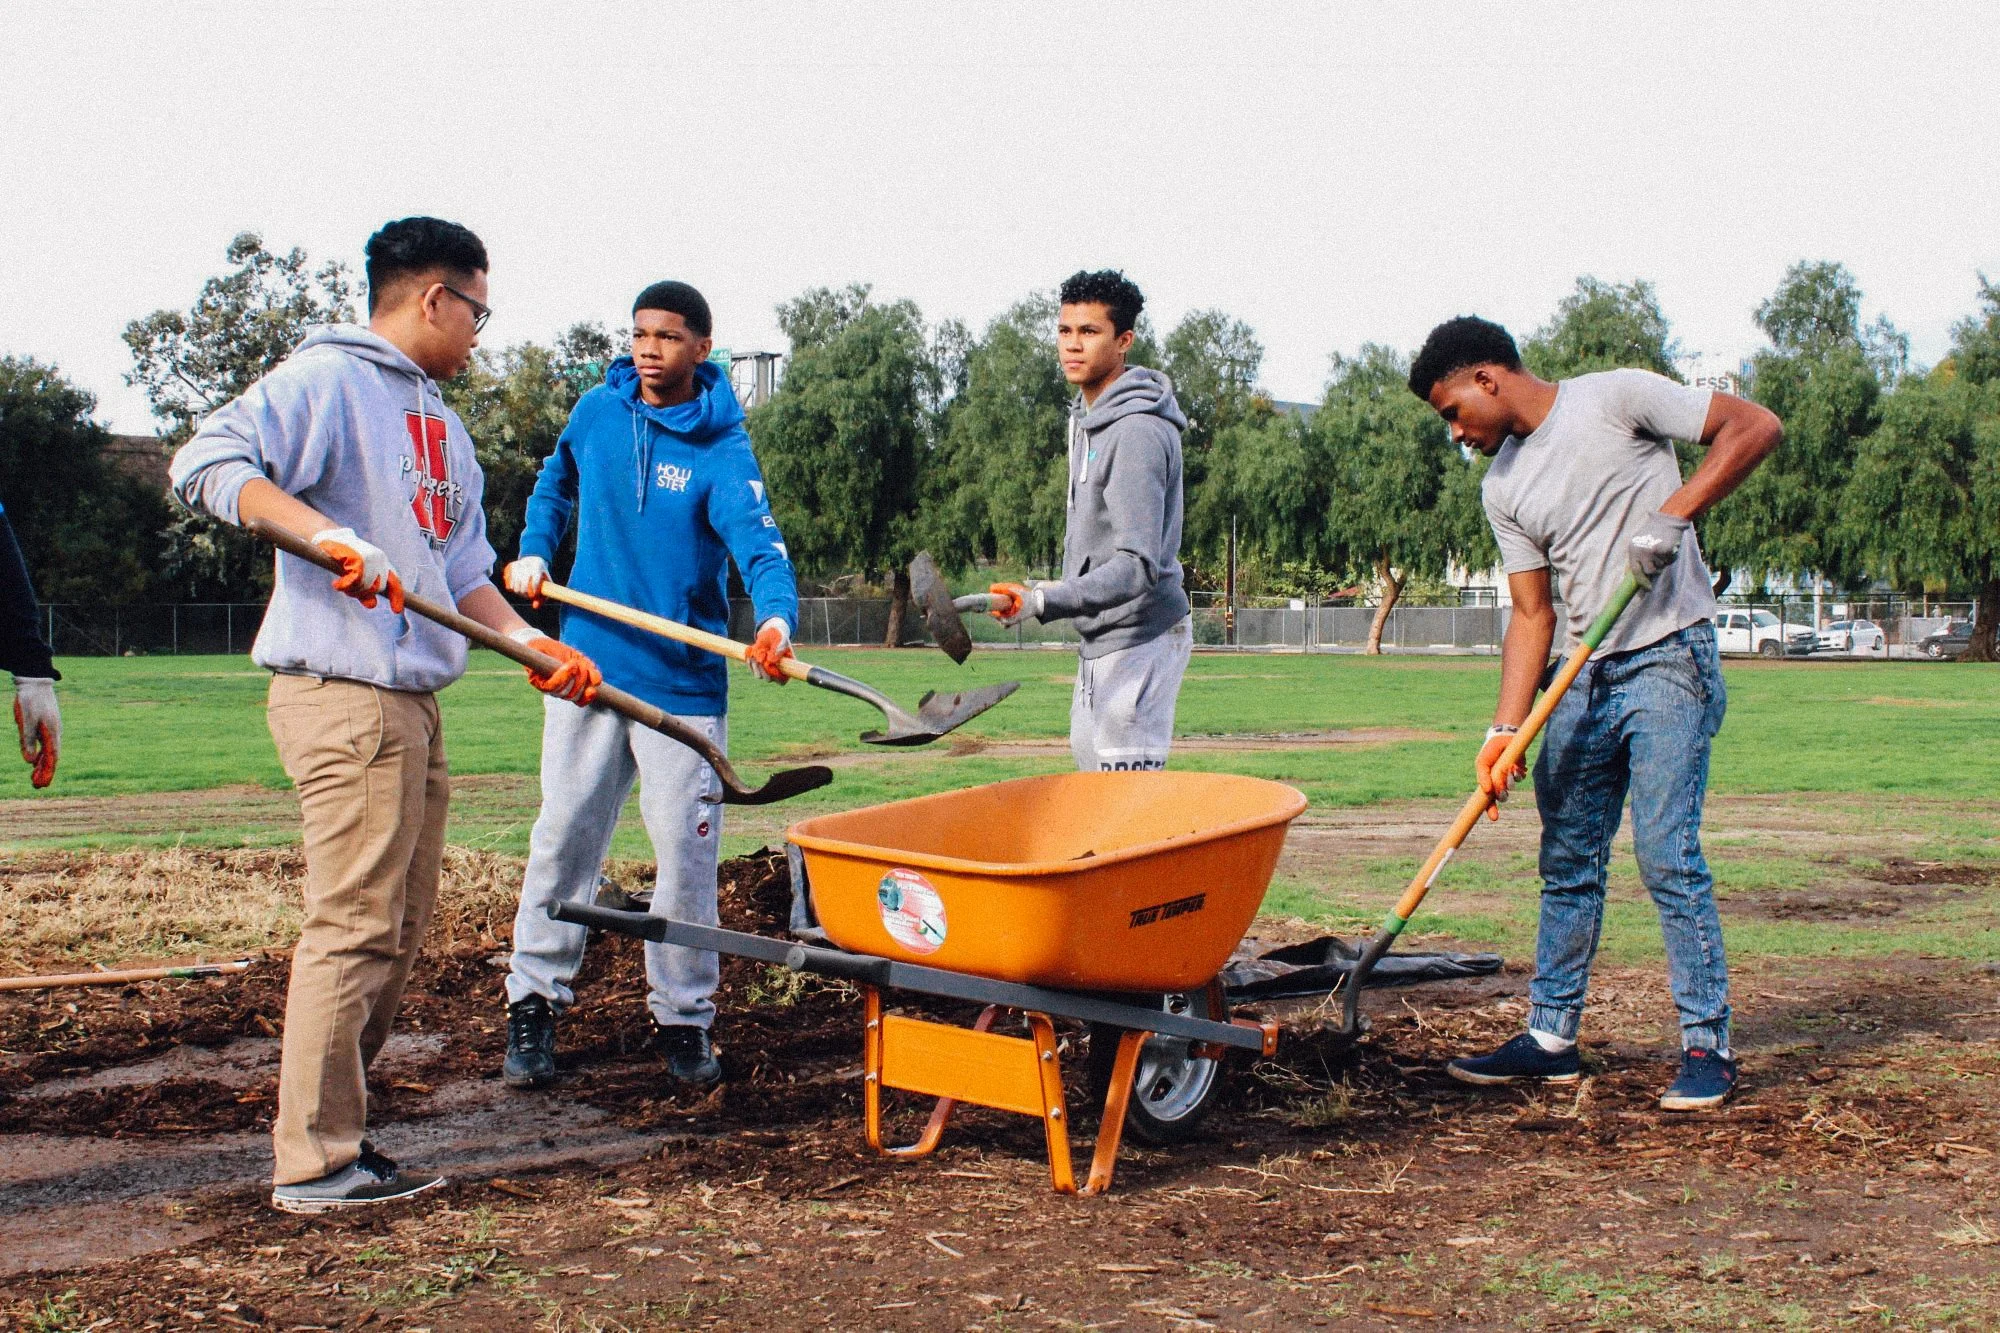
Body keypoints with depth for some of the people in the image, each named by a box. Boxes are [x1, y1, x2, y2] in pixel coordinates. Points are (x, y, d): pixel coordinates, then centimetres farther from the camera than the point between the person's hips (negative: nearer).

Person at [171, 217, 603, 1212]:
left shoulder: (438, 421, 22)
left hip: (412, 700, 10)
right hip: (344, 693, -10)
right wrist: (327, 533, -29)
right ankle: (316, 1161, -1)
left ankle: (332, 1134, 21)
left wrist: (529, 641, 10)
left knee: (398, 932, 12)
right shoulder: (326, 379, -6)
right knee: (354, 926, -8)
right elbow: (208, 464, -19)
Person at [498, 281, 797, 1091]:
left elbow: (758, 540, -26)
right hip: (589, 667, 3)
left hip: (684, 683, -3)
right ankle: (533, 1005, 15)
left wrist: (776, 616, -46)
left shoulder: (722, 451, -10)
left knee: (686, 854, 1)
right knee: (563, 838, 6)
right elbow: (556, 483, 25)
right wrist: (533, 553, 9)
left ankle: (683, 1018, 15)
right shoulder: (597, 411, 4)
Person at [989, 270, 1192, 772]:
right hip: (1100, 640, 10)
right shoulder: (1087, 416, 11)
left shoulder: (1138, 433, -21)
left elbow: (1137, 566, -29)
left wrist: (1043, 602, -39)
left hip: (1138, 641, -10)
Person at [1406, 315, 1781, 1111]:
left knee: (1666, 854, -11)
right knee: (1566, 860, 9)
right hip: (1586, 678, 7)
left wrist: (1673, 514, -20)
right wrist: (1505, 731, -3)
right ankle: (1551, 1039, 19)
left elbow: (1755, 426, -9)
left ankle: (1709, 1045, 0)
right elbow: (1532, 614, 8)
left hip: (1670, 662, -7)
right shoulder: (1502, 486, 12)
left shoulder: (1615, 398, -5)